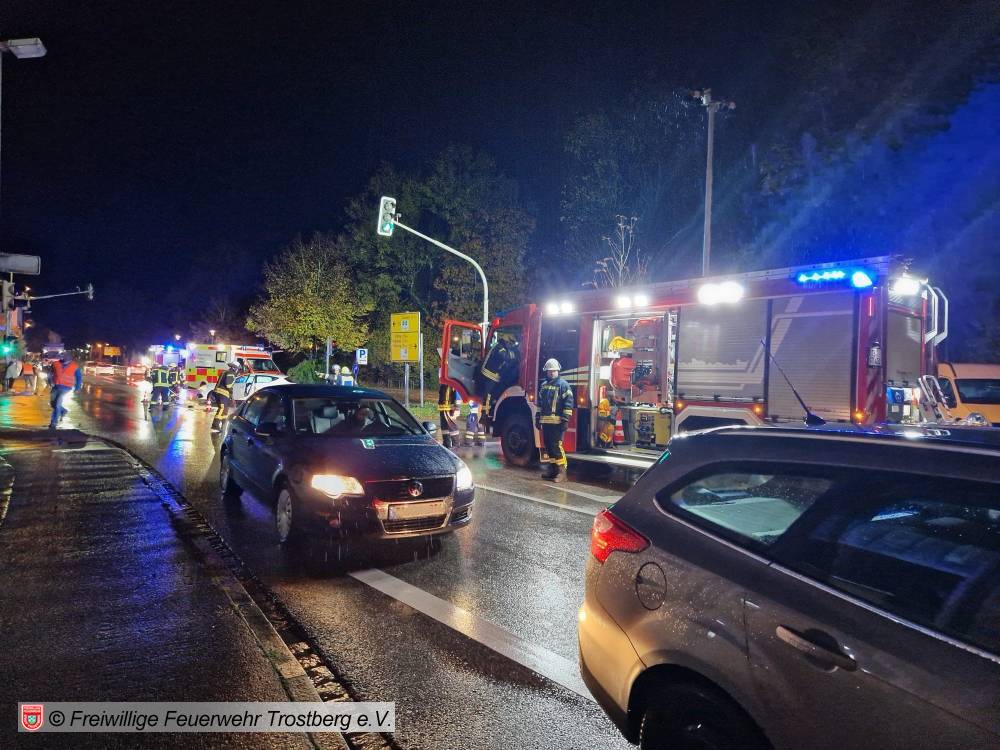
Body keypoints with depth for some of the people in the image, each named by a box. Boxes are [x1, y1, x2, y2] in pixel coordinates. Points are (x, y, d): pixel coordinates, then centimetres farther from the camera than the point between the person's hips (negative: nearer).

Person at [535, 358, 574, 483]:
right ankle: (552, 469, 19)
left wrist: (565, 420, -16)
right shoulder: (543, 386, 16)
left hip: (557, 422, -7)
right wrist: (537, 418, 17)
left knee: (556, 446, -11)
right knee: (548, 446, 10)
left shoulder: (563, 385, -5)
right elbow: (540, 403, 22)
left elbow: (568, 404, -10)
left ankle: (562, 471, -8)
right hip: (545, 421, 7)